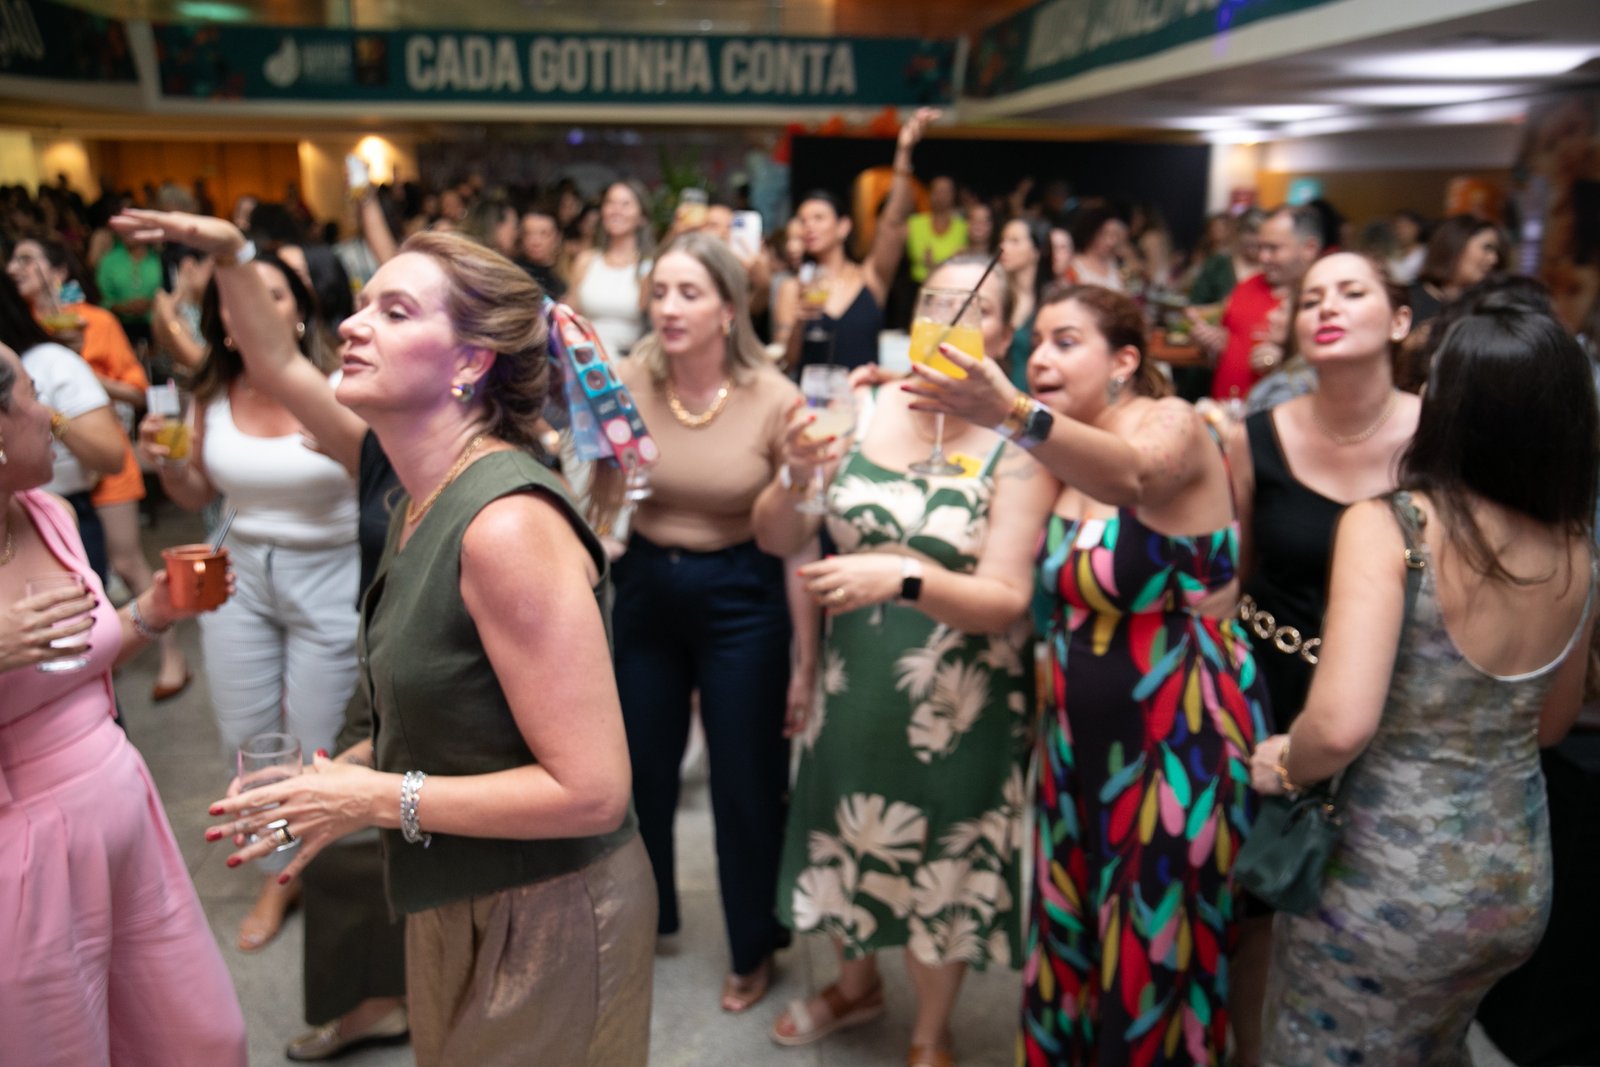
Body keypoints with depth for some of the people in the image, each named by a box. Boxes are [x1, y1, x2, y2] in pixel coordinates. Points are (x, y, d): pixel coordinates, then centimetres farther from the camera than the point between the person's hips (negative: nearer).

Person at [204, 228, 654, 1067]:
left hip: (545, 919, -8)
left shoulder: (508, 523, -27)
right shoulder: (423, 503, 1)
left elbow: (591, 790, -27)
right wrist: (337, 775, 0)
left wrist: (377, 800, -19)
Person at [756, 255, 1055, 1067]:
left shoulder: (1018, 446, -16)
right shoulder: (862, 408, -5)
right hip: (855, 679, 4)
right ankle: (856, 985, 53)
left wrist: (903, 579, -38)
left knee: (941, 862, 14)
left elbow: (1007, 600, -21)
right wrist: (796, 477, -25)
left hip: (960, 701, -3)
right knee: (849, 836, 22)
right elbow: (774, 539, -5)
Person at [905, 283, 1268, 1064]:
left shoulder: (1172, 423, -15)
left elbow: (1131, 477, -41)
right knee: (1074, 936, 20)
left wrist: (1013, 415, -56)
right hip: (1082, 731, 7)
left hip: (1180, 731, -6)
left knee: (1156, 950, 10)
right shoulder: (1059, 454, 7)